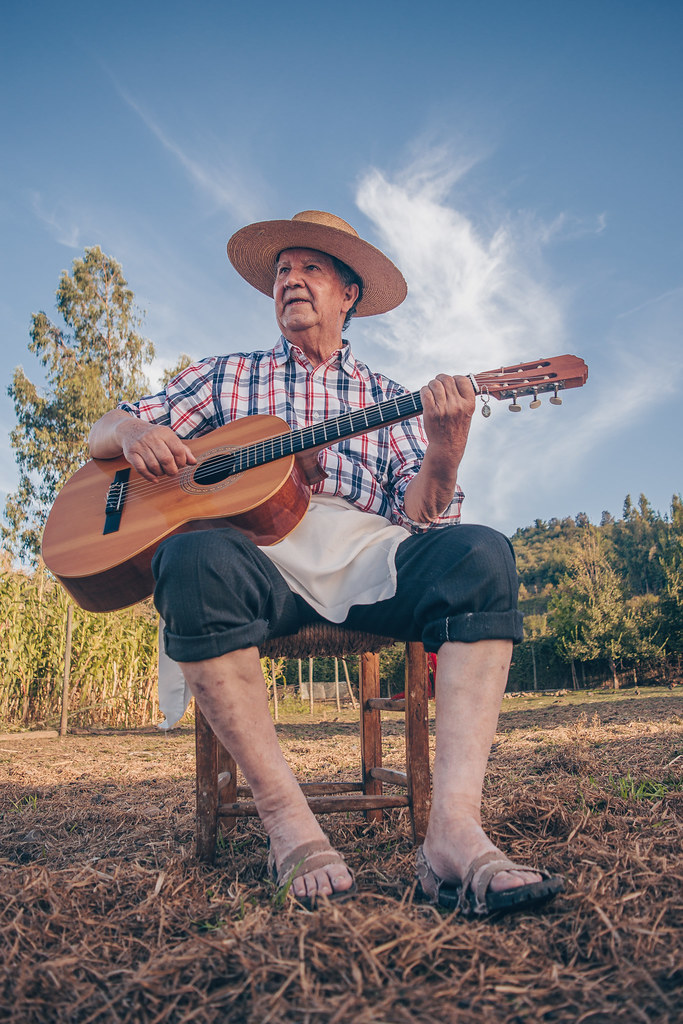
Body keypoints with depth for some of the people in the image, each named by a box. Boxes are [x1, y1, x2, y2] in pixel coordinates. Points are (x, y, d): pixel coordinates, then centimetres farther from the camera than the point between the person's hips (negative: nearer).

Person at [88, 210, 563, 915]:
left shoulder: (387, 398, 23)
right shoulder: (227, 376, 24)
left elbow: (418, 514, 9)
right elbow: (102, 434, 21)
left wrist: (444, 452, -13)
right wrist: (135, 434, -4)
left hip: (364, 559, 1)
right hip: (254, 555, 0)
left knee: (479, 554, -28)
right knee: (195, 558, -35)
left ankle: (454, 830, -35)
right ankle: (287, 822, -27)